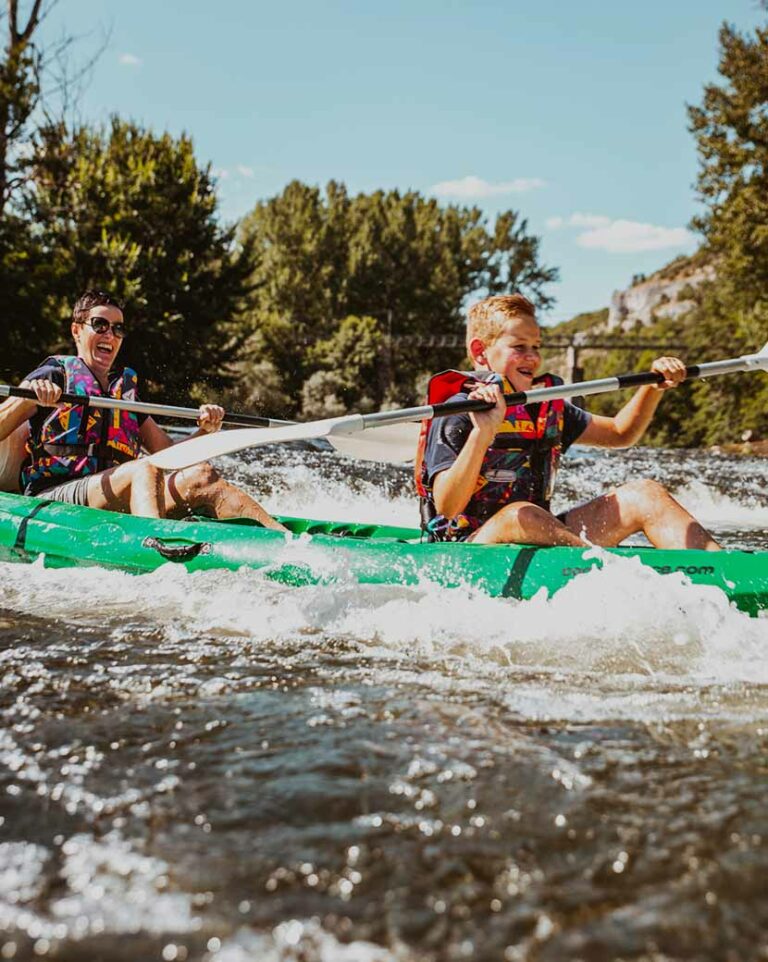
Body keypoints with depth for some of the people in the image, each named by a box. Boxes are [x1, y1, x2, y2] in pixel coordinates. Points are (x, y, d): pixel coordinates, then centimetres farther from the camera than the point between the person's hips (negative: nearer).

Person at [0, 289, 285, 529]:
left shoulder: (127, 390, 26)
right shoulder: (54, 373, 9)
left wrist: (204, 431, 4)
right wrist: (29, 398, -20)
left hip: (117, 505, 5)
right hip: (52, 498, -5)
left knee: (200, 477, -18)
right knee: (144, 470, -32)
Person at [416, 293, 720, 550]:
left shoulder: (546, 406, 13)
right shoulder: (458, 413, -12)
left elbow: (620, 433, 24)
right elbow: (447, 507, -25)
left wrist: (654, 387, 6)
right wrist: (483, 433, -37)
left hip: (539, 542, 7)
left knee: (644, 495, -5)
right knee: (521, 515, -40)